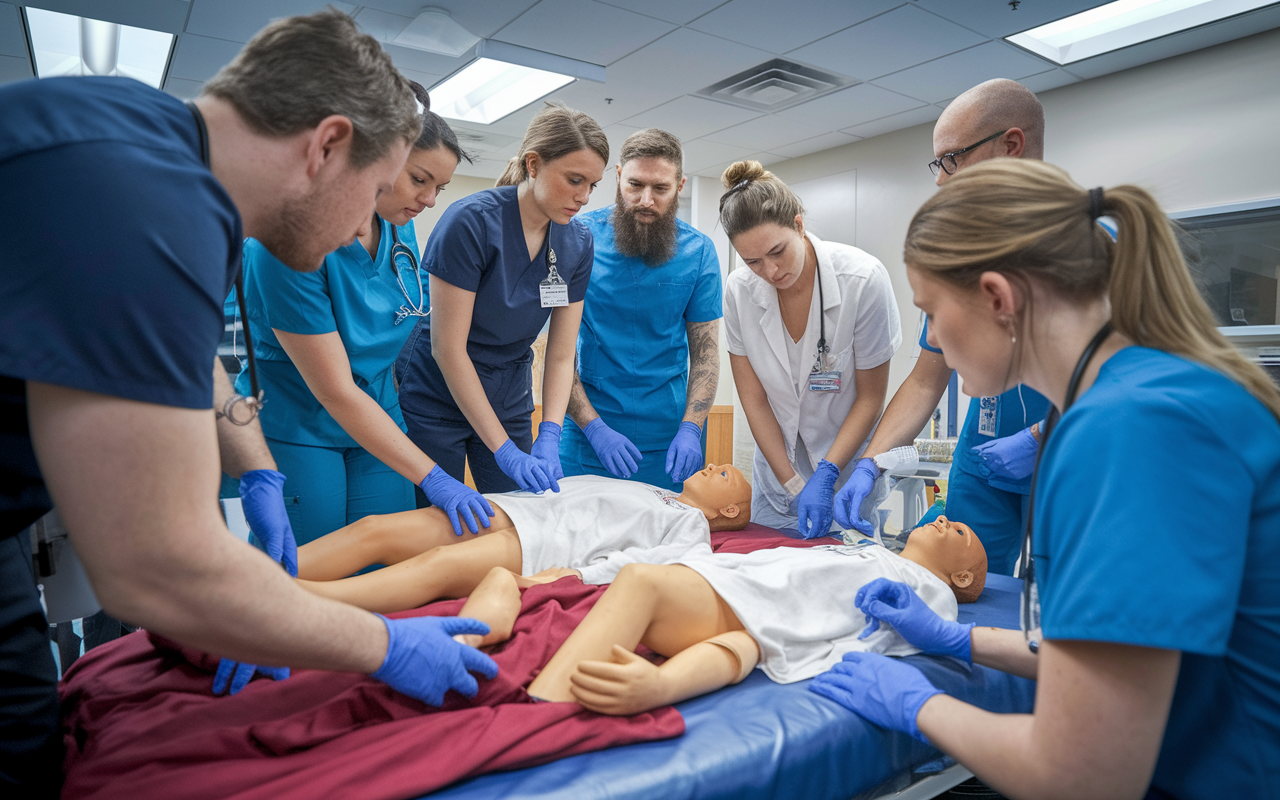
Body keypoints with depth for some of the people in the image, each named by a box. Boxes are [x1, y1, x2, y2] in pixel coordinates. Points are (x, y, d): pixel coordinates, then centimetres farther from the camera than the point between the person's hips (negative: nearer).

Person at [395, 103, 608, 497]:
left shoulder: (578, 243, -5)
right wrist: (505, 450, -23)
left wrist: (549, 438, -18)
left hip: (509, 401, 5)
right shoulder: (471, 221, -21)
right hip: (437, 397, -4)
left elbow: (561, 355, -4)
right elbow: (447, 348, -21)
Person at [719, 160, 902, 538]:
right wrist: (795, 486, -12)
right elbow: (754, 400, -8)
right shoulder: (739, 291, -12)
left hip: (848, 472, -2)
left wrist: (825, 477, -18)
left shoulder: (863, 279, -19)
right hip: (778, 473, 3)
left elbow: (870, 397, -11)